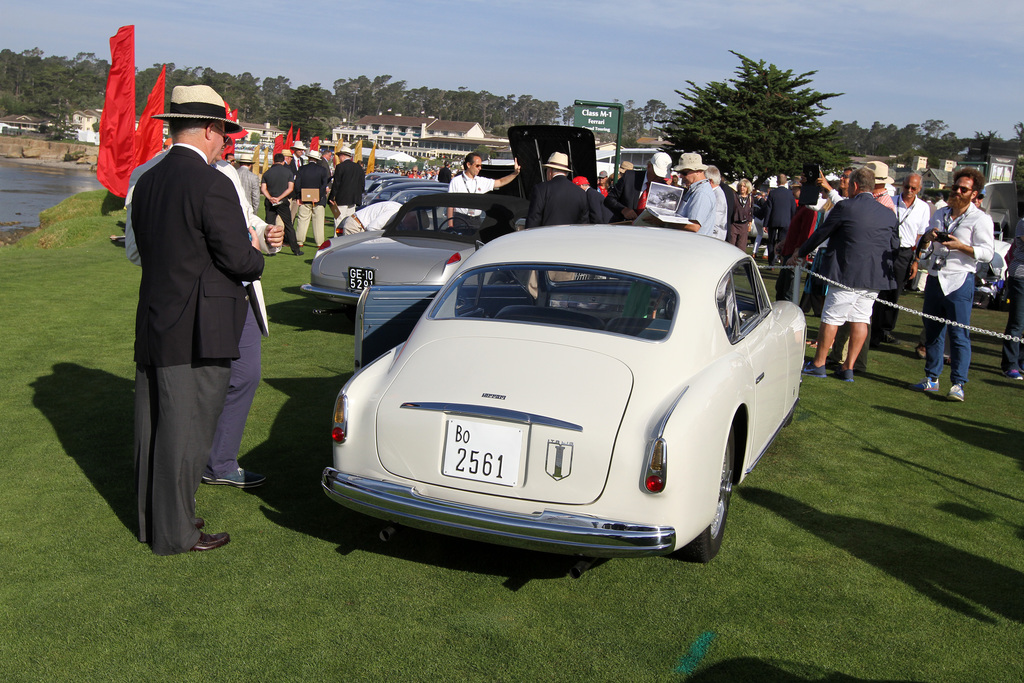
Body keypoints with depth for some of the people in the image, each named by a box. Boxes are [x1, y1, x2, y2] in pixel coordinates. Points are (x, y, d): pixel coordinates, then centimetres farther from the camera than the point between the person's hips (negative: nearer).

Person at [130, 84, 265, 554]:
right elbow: (239, 260, -19)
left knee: (153, 425, 17)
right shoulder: (212, 185, -16)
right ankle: (174, 533, 11)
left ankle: (152, 518, 30)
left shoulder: (147, 182, 10)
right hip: (197, 333, -8)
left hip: (152, 325, 9)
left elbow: (146, 250, 14)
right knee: (186, 432, 1)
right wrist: (255, 253, 6)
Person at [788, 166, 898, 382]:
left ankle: (818, 363, 9)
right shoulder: (889, 214, 7)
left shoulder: (846, 207, -8)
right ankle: (848, 368, 12)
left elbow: (821, 233, 0)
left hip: (848, 274, -5)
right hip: (876, 277, 6)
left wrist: (800, 253, 12)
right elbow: (895, 245, 15)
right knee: (860, 319, 9)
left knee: (831, 317, 3)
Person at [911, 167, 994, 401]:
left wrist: (960, 246, -23)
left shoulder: (980, 219, -3)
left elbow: (987, 252, -10)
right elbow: (923, 244, 23)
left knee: (958, 333, -6)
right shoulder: (940, 214, 16)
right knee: (932, 330, 9)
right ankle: (931, 378, 18)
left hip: (960, 281, -6)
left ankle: (958, 384, -3)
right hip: (935, 278, 6)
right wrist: (928, 237, 0)